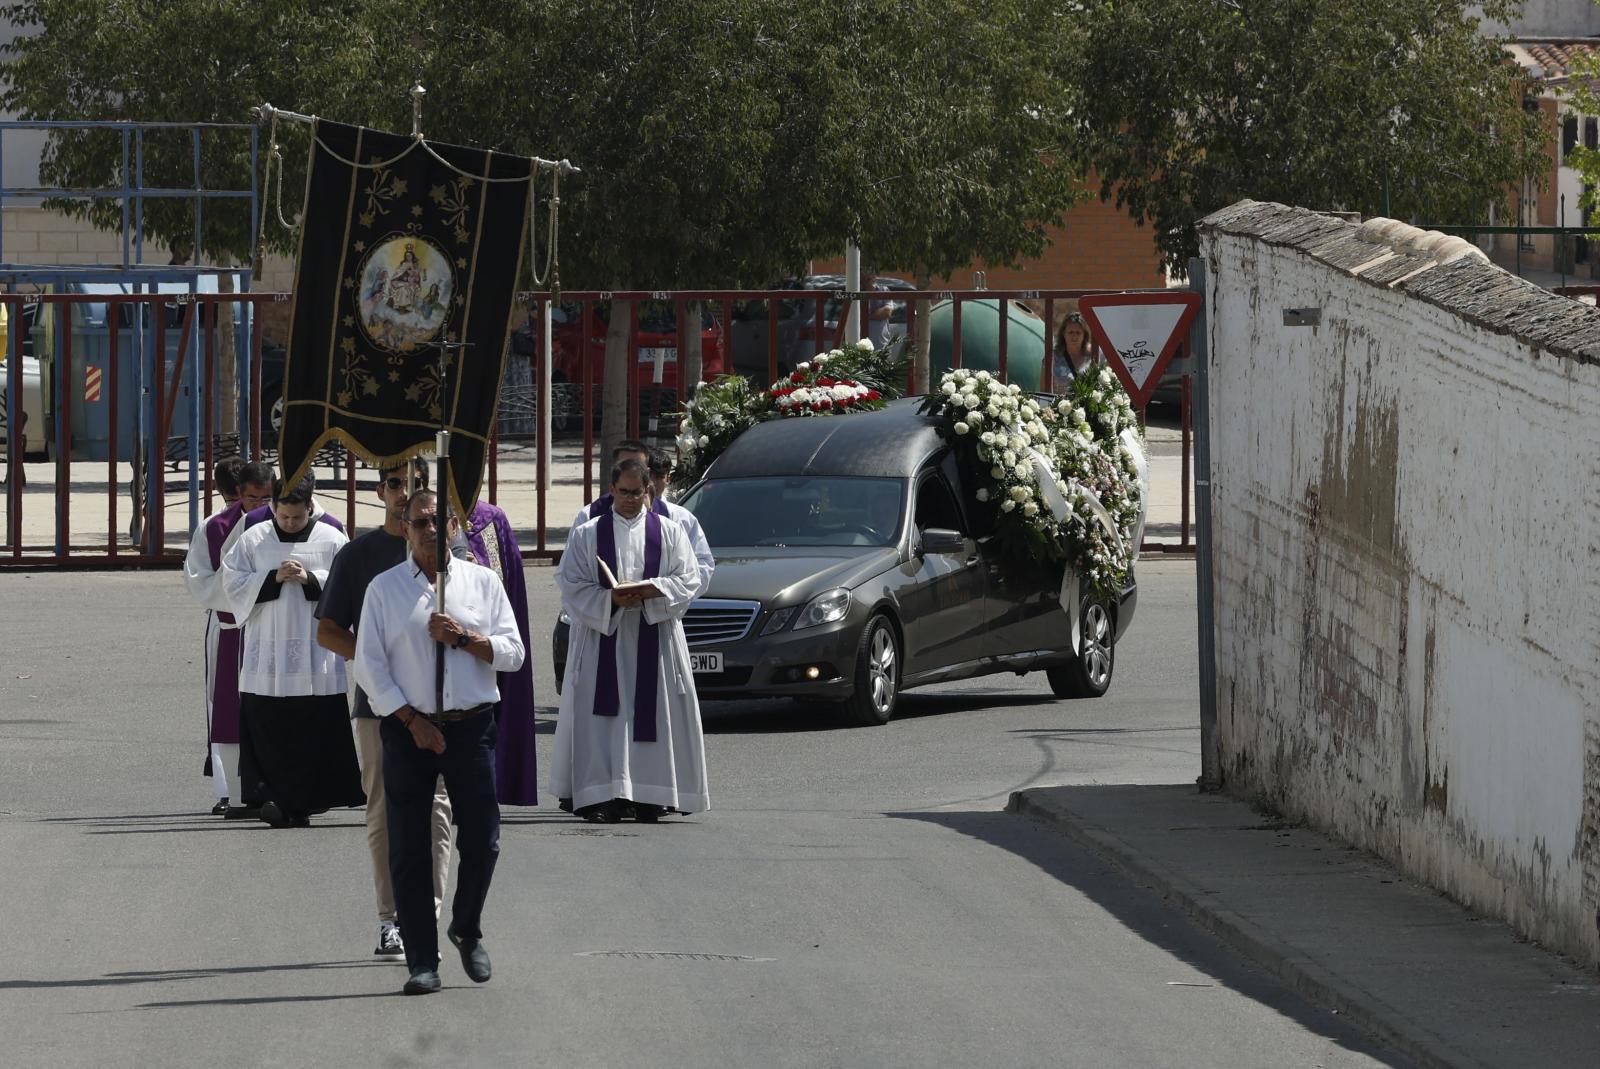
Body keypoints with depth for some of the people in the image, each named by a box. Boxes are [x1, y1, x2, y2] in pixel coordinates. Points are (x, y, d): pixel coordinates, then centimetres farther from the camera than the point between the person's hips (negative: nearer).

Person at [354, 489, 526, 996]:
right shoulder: (384, 588, 4)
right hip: (408, 727, -1)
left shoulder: (482, 582, 9)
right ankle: (422, 961, 3)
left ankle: (466, 930, 26)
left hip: (471, 726, 1)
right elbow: (369, 665, -1)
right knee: (409, 851, -2)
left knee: (481, 841, 0)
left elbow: (513, 653, 4)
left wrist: (462, 638, -12)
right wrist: (413, 722, -7)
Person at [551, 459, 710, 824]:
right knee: (604, 716, -7)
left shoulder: (669, 533, 9)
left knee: (654, 712, -4)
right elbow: (571, 585, 2)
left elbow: (688, 580, 3)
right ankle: (605, 798, -9)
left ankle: (650, 798, -1)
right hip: (603, 638, 0)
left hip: (655, 639, 1)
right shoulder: (589, 535, 8)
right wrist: (610, 599, -14)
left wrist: (651, 590, -15)